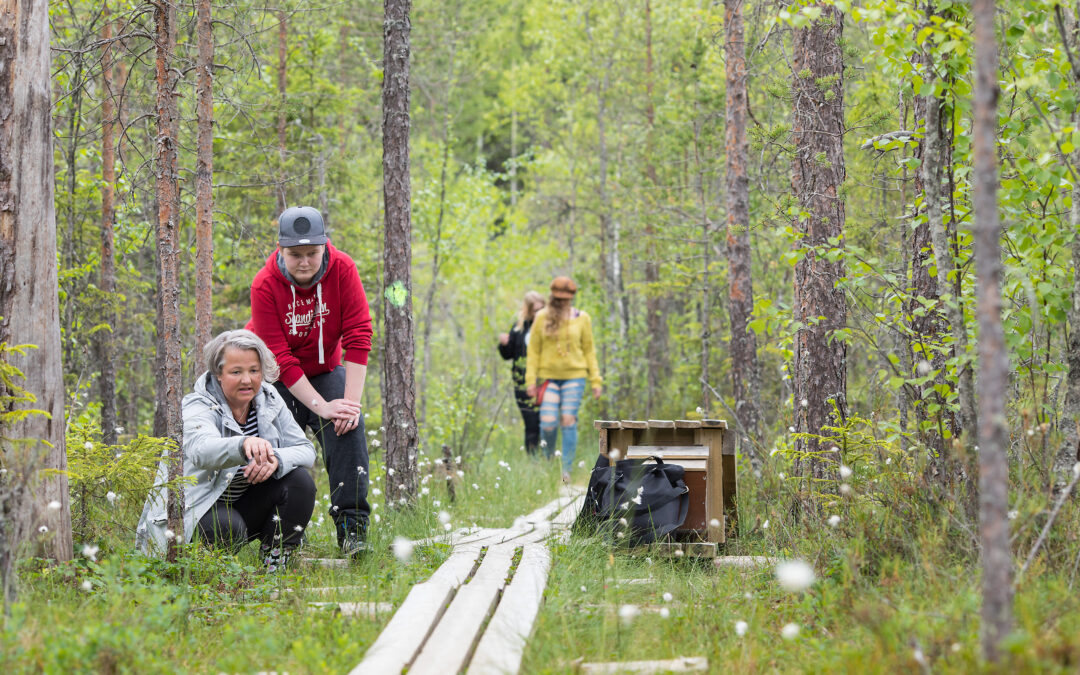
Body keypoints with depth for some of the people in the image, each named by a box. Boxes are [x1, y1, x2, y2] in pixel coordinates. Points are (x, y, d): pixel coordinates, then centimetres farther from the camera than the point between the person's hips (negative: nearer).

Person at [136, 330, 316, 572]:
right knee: (228, 527, -37)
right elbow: (201, 451, -43)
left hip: (242, 507, 6)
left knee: (299, 481, -16)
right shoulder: (198, 408, -20)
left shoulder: (268, 400, -2)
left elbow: (306, 450, -6)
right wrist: (244, 445, -66)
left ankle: (274, 560, -1)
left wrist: (275, 459, -31)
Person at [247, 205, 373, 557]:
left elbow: (358, 337, -20)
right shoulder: (265, 285, -24)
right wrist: (323, 406, -30)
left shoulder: (342, 270, -19)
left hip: (324, 368, 1)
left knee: (348, 426, -22)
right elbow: (280, 358, -24)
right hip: (276, 377, -1)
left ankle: (351, 523, -22)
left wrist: (350, 401, -27)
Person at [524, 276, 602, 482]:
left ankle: (566, 470, 1)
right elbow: (533, 350, 6)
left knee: (569, 421, -5)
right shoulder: (542, 318, 3)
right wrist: (531, 380, -1)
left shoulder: (581, 319, 5)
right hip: (549, 376, 0)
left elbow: (589, 351, 10)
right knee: (548, 423, -8)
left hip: (574, 376, 0)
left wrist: (595, 380, 5)